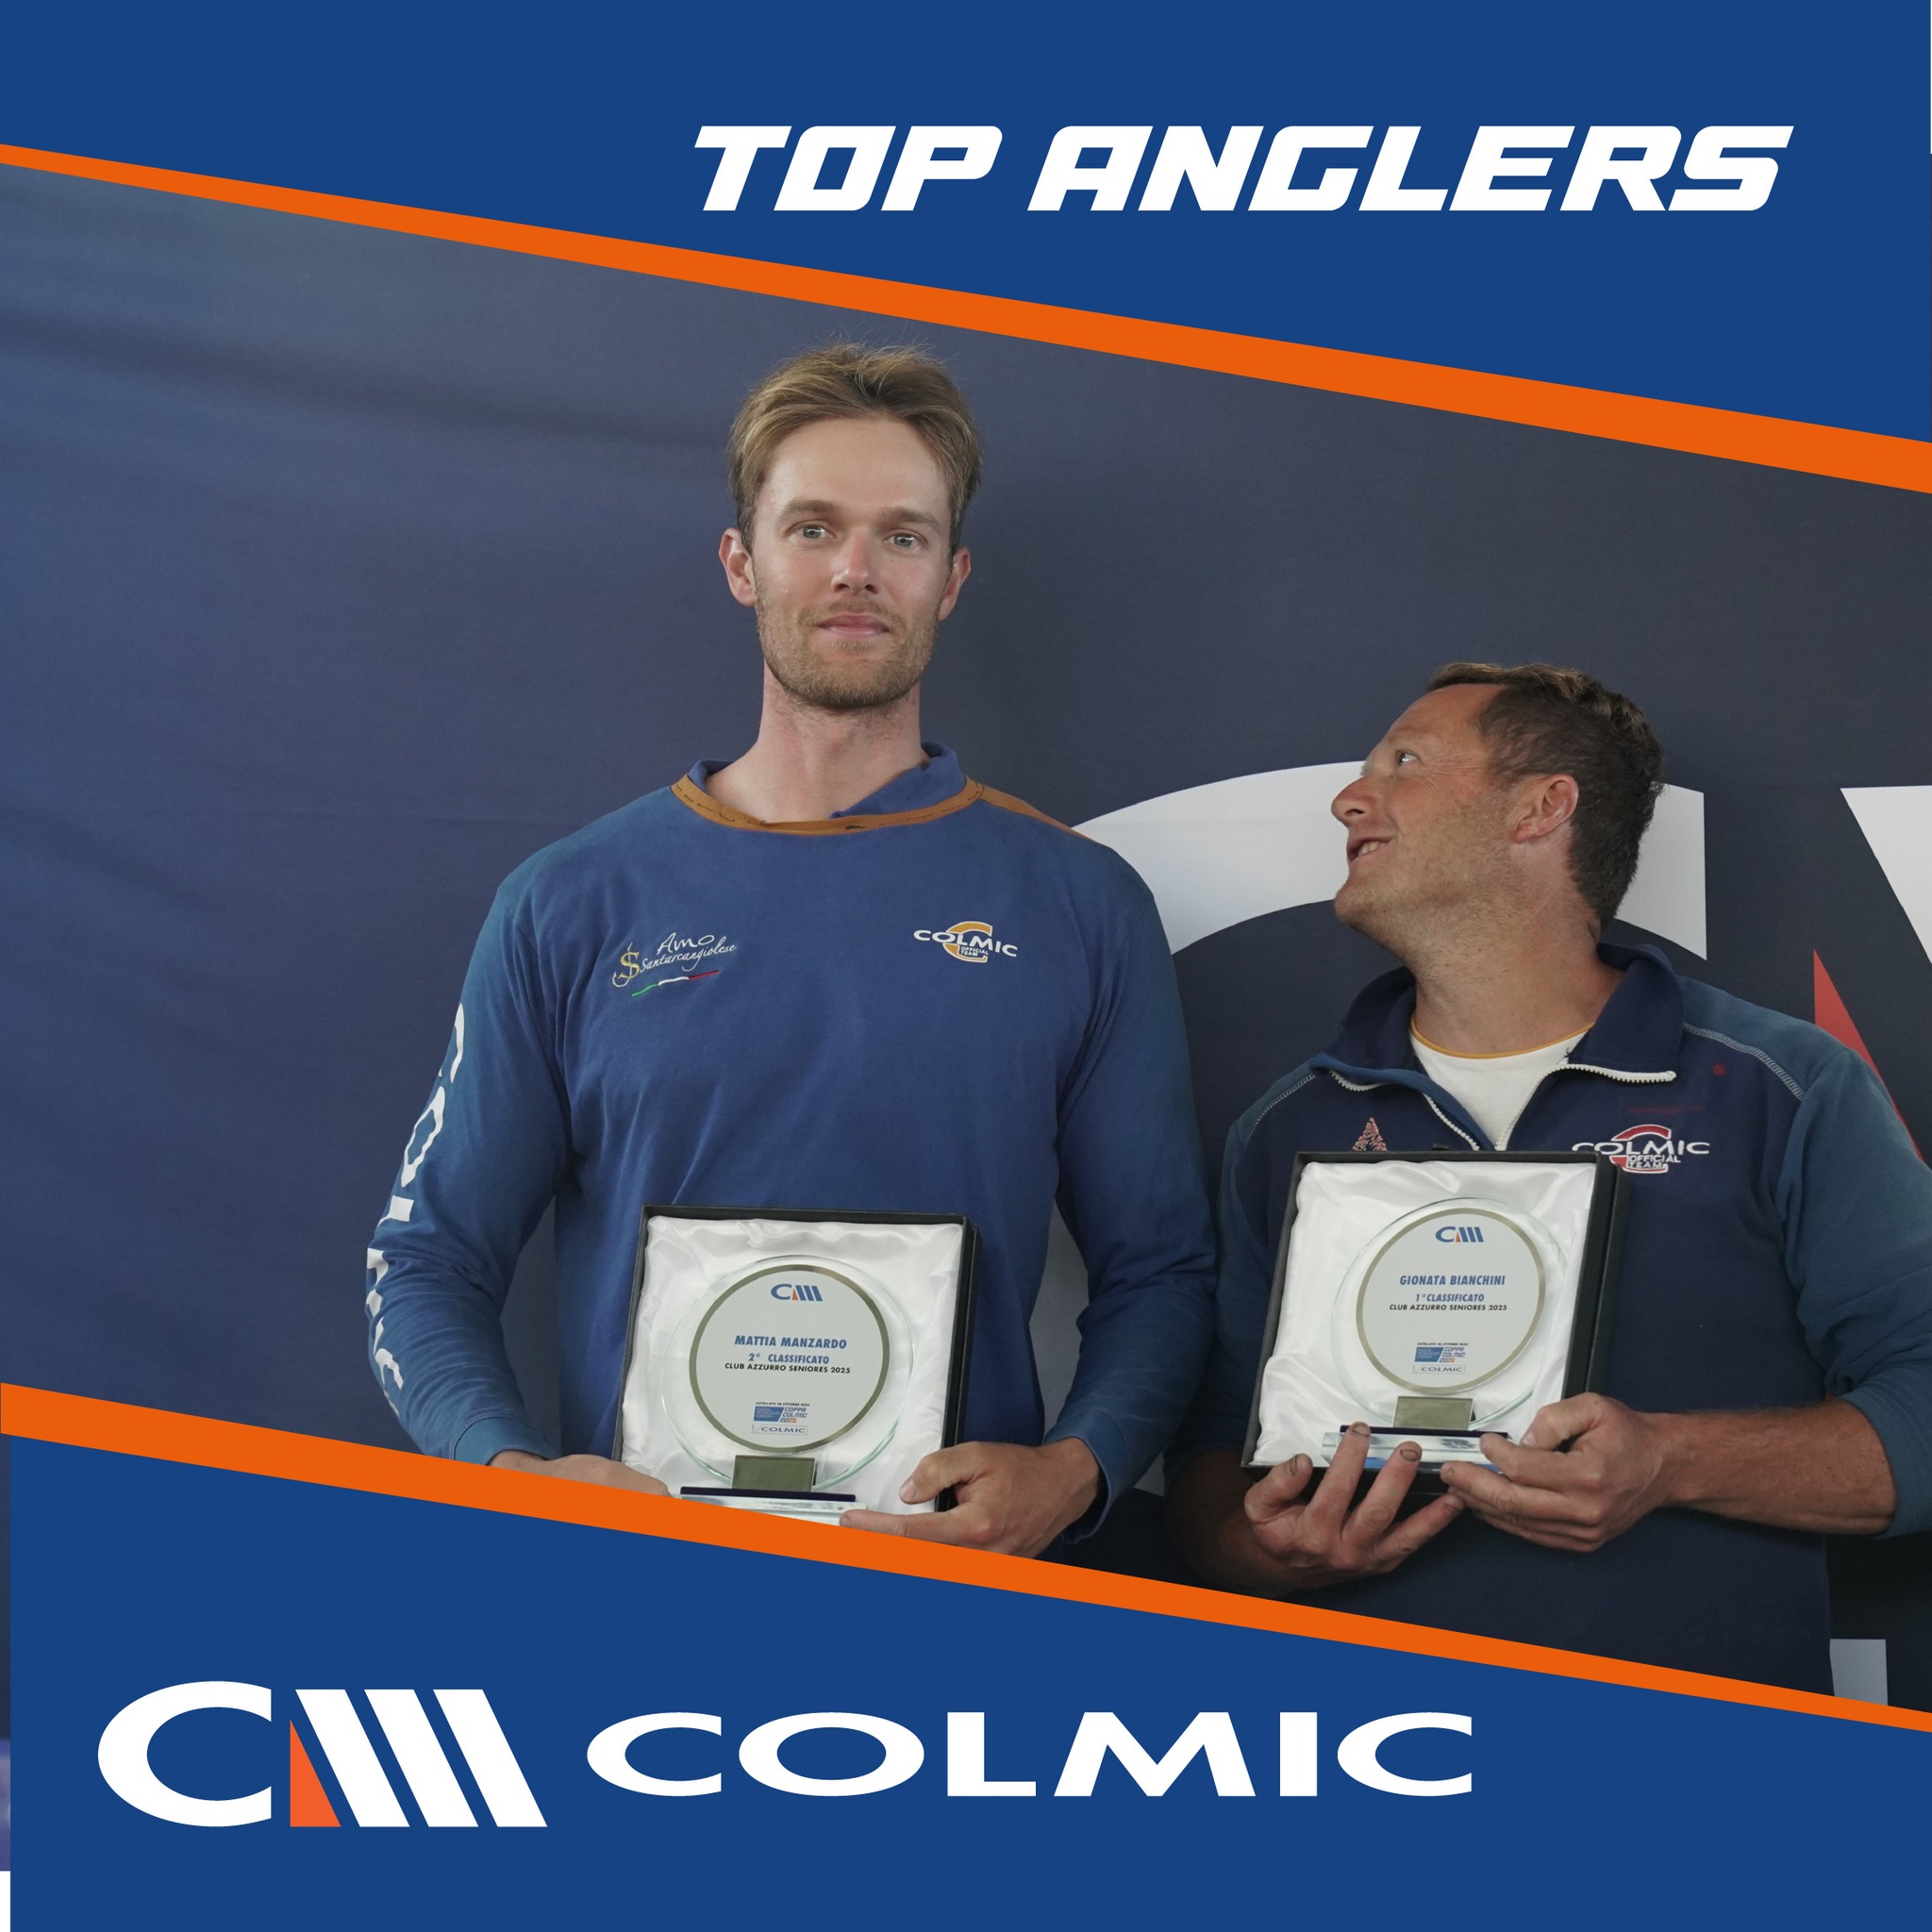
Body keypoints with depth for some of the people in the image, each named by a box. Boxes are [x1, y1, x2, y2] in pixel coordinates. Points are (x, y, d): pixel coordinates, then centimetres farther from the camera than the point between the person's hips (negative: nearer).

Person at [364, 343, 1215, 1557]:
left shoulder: (1081, 905, 9)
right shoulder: (570, 907, 9)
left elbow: (1159, 1269, 10)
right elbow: (429, 1260, 11)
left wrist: (1073, 1471, -8)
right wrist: (520, 1470, -8)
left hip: (961, 1582, 0)